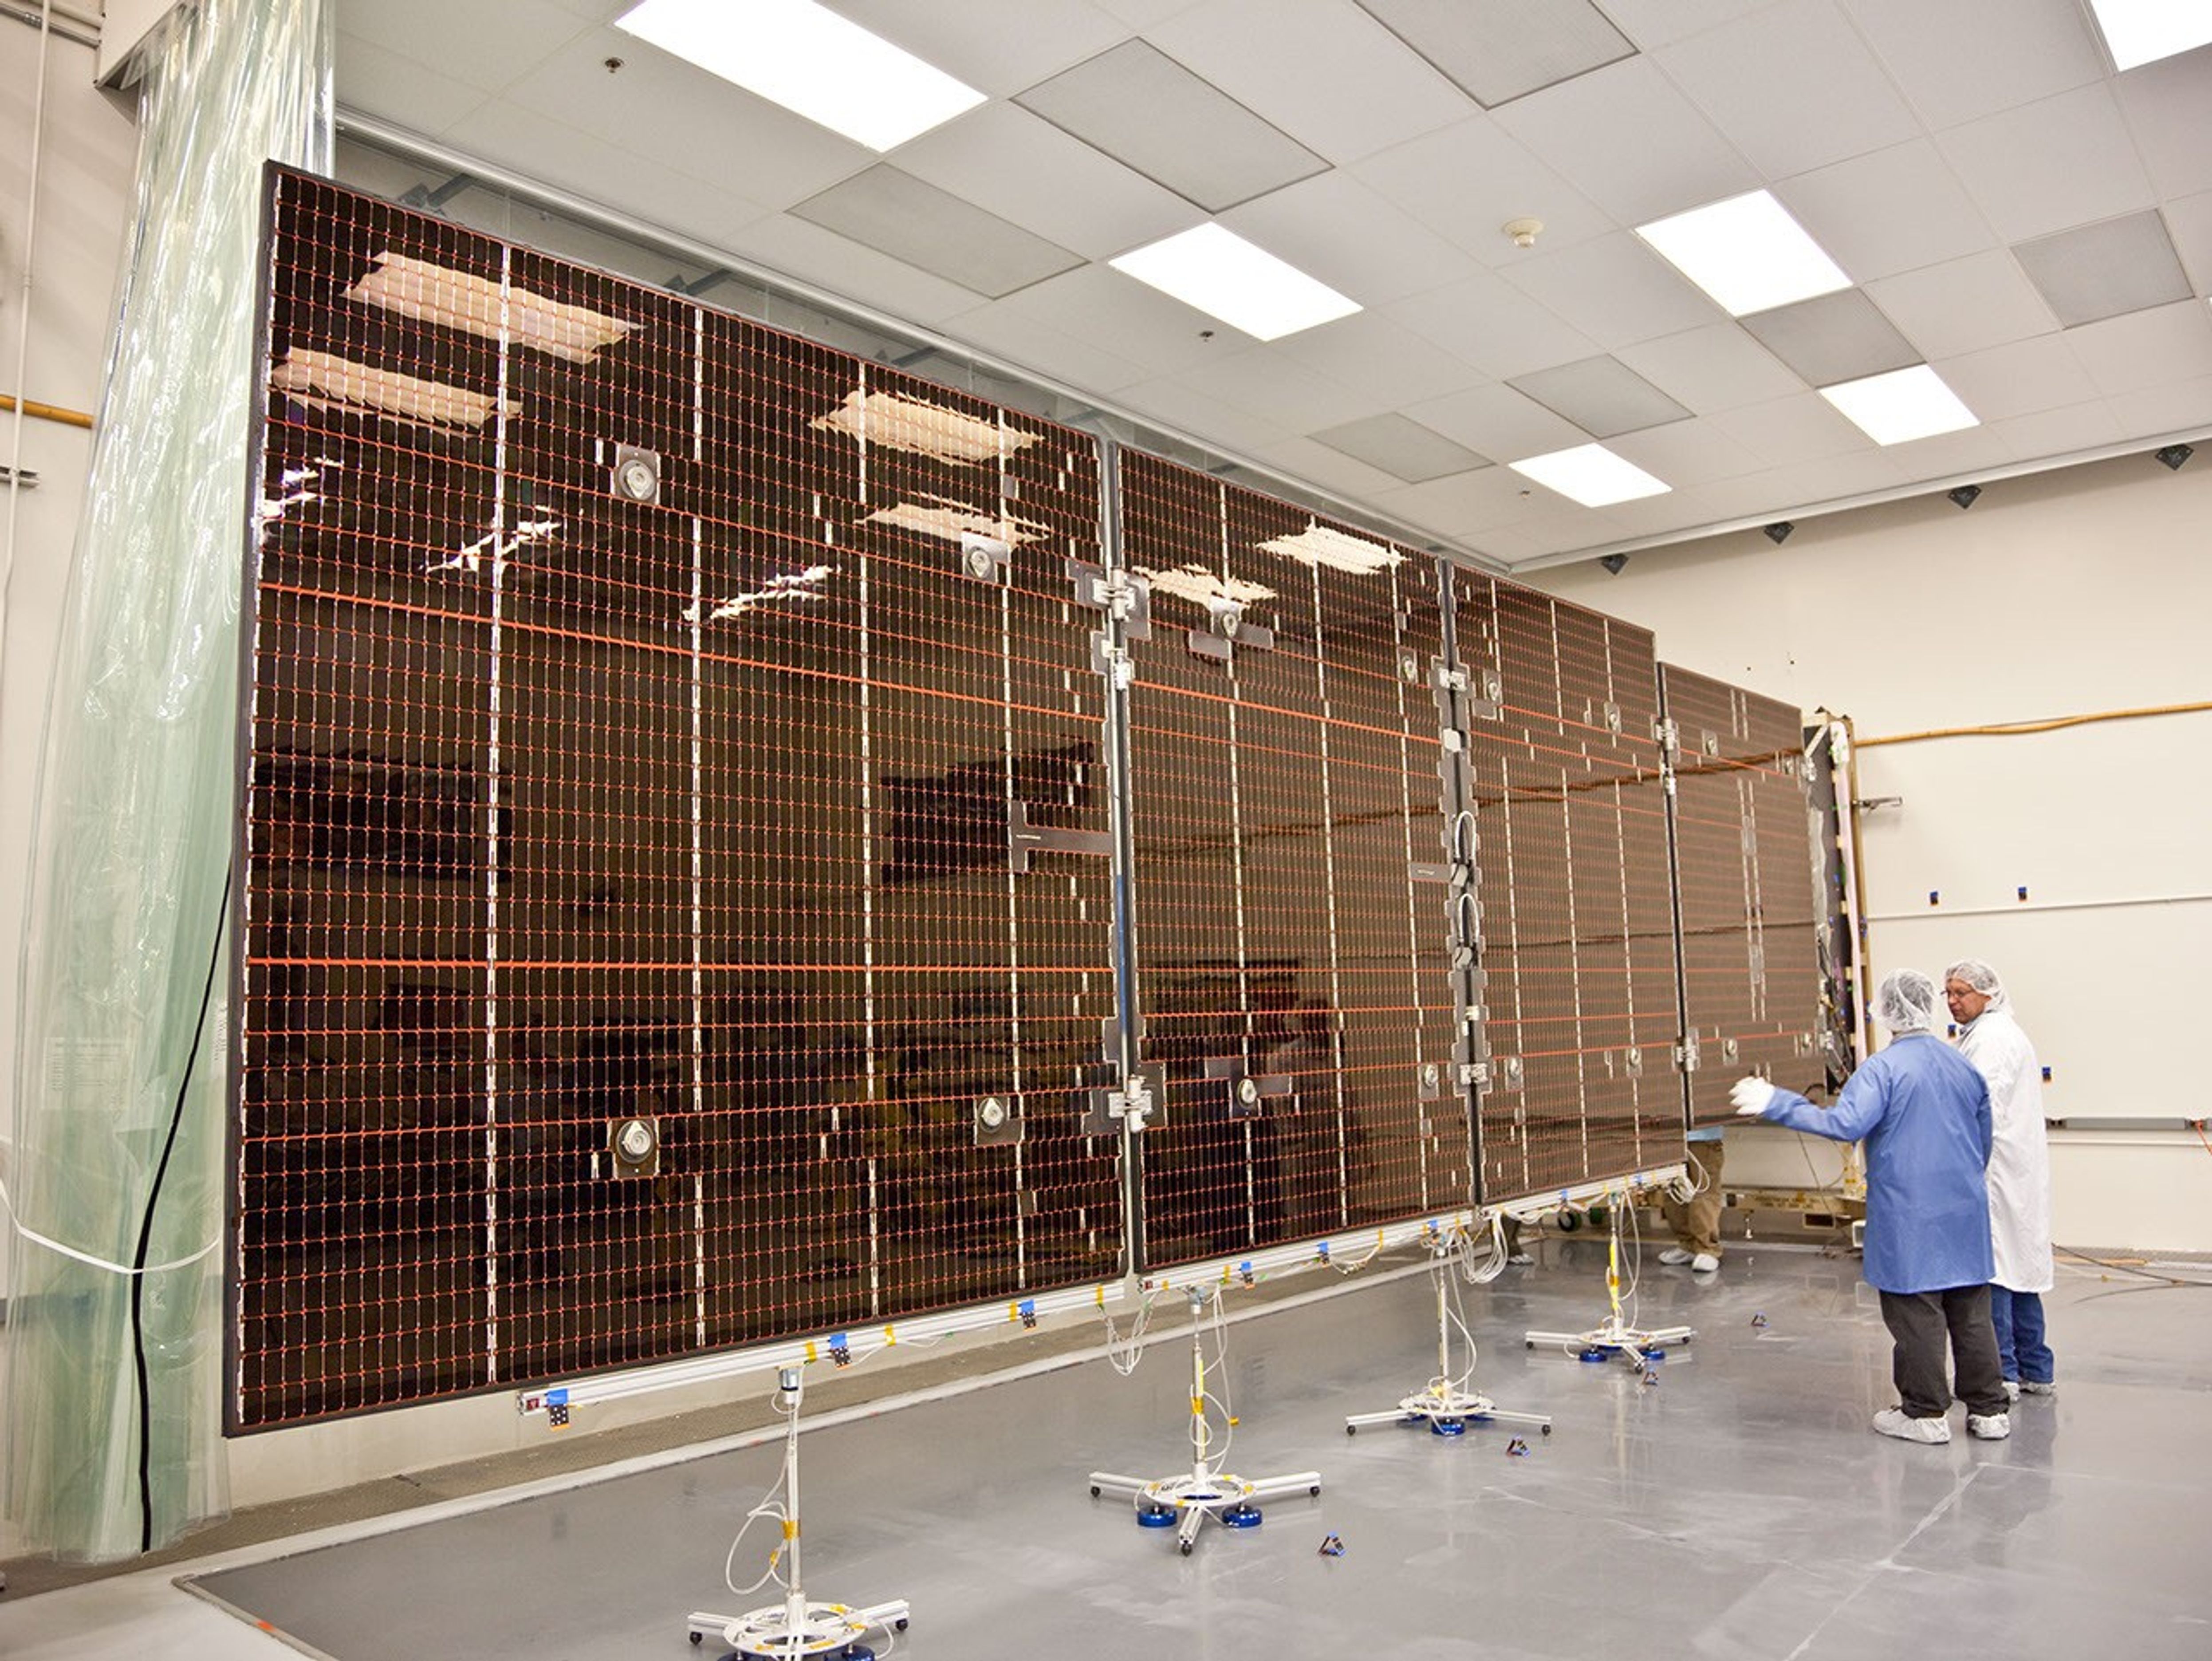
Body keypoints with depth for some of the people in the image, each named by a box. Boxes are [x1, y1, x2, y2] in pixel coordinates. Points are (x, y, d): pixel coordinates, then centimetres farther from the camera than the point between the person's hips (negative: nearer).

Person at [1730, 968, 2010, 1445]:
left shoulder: (1882, 1069, -15)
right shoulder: (1965, 1067, 8)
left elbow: (1845, 1124, -26)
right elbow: (1985, 1141, 18)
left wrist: (1777, 1104, -21)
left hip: (1909, 1218, -6)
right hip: (1966, 1213, 6)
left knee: (1916, 1313, 3)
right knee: (1971, 1312, 13)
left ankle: (1926, 1414, 10)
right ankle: (1989, 1410, 20)